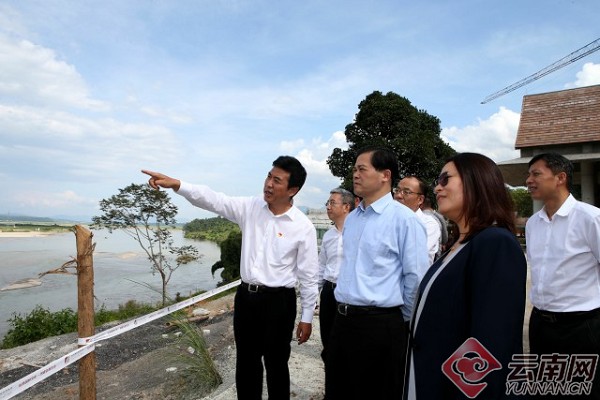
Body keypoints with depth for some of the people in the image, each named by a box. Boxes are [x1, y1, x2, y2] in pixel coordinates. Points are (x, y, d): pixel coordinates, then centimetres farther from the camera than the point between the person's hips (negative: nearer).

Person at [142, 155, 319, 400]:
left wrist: (307, 318, -3)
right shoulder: (250, 208, -2)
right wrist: (176, 185, -24)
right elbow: (214, 200, -9)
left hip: (278, 301, -4)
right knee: (246, 362, 19)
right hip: (246, 296, 4)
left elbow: (309, 276, -7)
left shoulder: (303, 227, -12)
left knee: (276, 364, 12)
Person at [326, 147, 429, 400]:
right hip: (342, 320, 7)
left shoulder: (404, 219, -14)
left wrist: (401, 319, -2)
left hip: (379, 324, -7)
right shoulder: (351, 218, 9)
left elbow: (415, 277, -12)